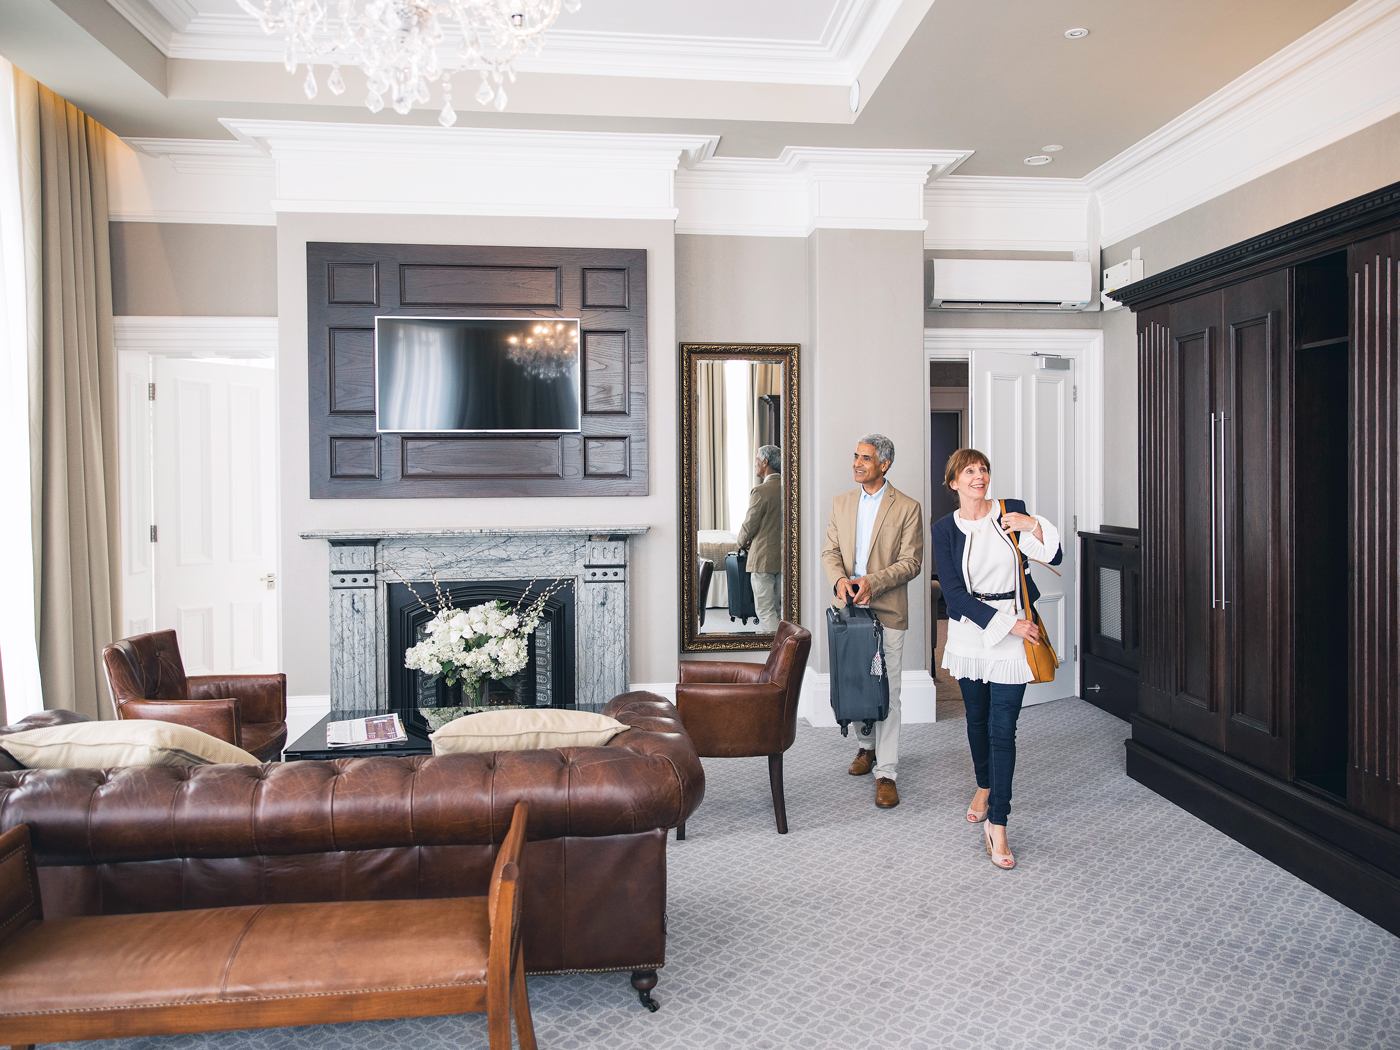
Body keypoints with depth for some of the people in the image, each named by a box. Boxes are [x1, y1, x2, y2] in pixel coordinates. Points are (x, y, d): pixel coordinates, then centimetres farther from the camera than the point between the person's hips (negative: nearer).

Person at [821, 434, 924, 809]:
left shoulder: (908, 508, -2)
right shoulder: (841, 503, 11)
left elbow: (911, 562, -6)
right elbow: (830, 551, 8)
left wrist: (872, 581, -19)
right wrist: (840, 579, -13)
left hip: (886, 610, -4)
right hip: (847, 608, 4)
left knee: (887, 692, -4)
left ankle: (886, 773, 2)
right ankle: (867, 745, 35)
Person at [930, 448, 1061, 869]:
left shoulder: (1011, 512, -1)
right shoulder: (944, 529, -2)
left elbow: (1053, 556, -1)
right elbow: (954, 593, -9)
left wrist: (1034, 526, -21)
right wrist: (1006, 624, -15)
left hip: (1013, 632, -1)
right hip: (970, 632, 1)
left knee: (1003, 727, -5)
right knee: (977, 718, 17)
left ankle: (997, 825, 0)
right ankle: (985, 786, 42)